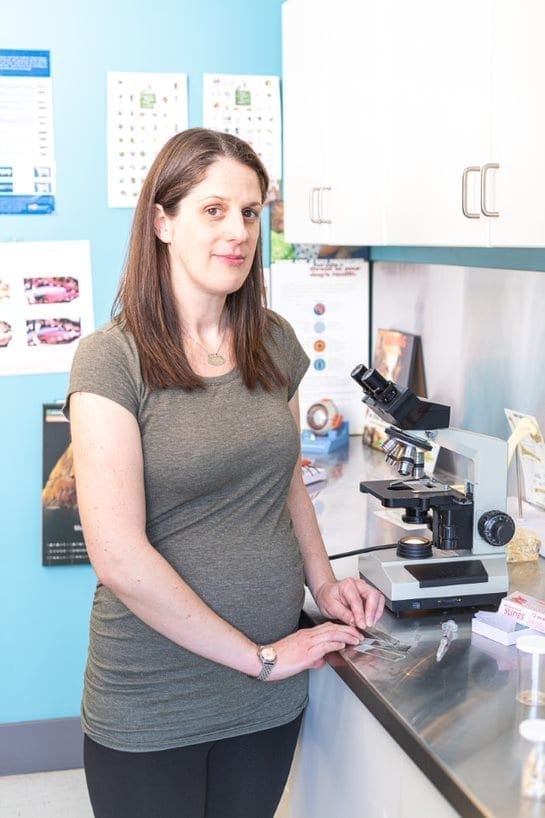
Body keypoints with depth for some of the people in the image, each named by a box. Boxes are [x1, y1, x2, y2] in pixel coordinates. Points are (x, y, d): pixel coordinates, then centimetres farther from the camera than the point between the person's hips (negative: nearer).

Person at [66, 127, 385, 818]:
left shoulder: (274, 343, 4)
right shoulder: (112, 359, -14)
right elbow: (120, 557, -20)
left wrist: (324, 583, 2)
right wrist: (259, 656, -14)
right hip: (150, 712, -5)